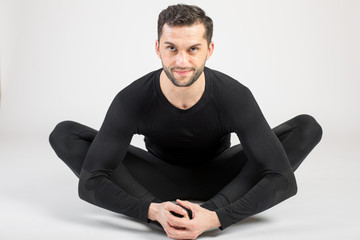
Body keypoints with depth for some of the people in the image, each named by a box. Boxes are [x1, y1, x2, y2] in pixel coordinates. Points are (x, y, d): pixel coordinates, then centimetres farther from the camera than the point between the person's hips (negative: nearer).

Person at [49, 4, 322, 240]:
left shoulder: (235, 97, -30)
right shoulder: (131, 100, -29)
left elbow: (283, 181, -34)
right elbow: (90, 183, -30)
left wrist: (215, 218, -49)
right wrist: (153, 211, -48)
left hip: (217, 175, 0)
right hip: (159, 175, 0)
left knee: (308, 128, -22)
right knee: (64, 135, -22)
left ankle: (212, 208, -31)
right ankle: (164, 212, -29)